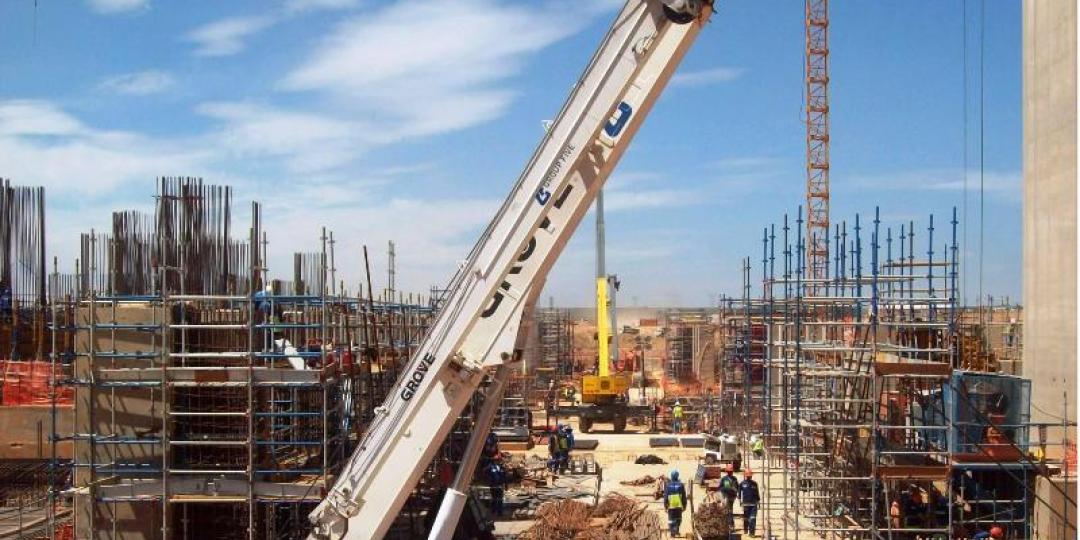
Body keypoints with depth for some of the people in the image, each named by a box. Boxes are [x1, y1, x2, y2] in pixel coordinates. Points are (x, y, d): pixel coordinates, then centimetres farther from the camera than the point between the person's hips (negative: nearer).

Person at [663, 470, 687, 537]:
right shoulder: (680, 485, -3)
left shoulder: (668, 485, -3)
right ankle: (676, 529, -1)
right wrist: (684, 505, 9)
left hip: (671, 505, 0)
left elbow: (665, 496, -2)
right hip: (679, 505, 0)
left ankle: (672, 532, 8)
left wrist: (665, 506, 4)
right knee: (678, 519, 16)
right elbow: (684, 497, 0)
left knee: (671, 519, 11)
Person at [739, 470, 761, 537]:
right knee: (746, 518, 10)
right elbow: (739, 492, 9)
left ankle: (752, 532, -9)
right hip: (745, 503, 0)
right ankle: (745, 530, 30)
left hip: (754, 503, 0)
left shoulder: (754, 484, 9)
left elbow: (757, 493, 15)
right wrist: (739, 500, 2)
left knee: (753, 518, -9)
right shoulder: (742, 484, 5)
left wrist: (758, 502, 15)